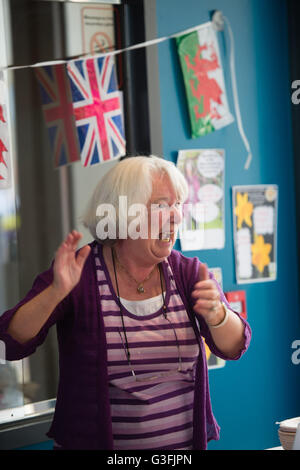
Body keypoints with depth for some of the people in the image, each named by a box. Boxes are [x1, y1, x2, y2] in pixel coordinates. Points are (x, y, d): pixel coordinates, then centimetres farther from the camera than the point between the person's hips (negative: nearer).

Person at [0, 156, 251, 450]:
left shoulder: (188, 272, -2)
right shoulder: (80, 273, -12)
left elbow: (233, 347, -10)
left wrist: (216, 314, -31)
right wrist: (57, 292, -34)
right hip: (92, 442, -3)